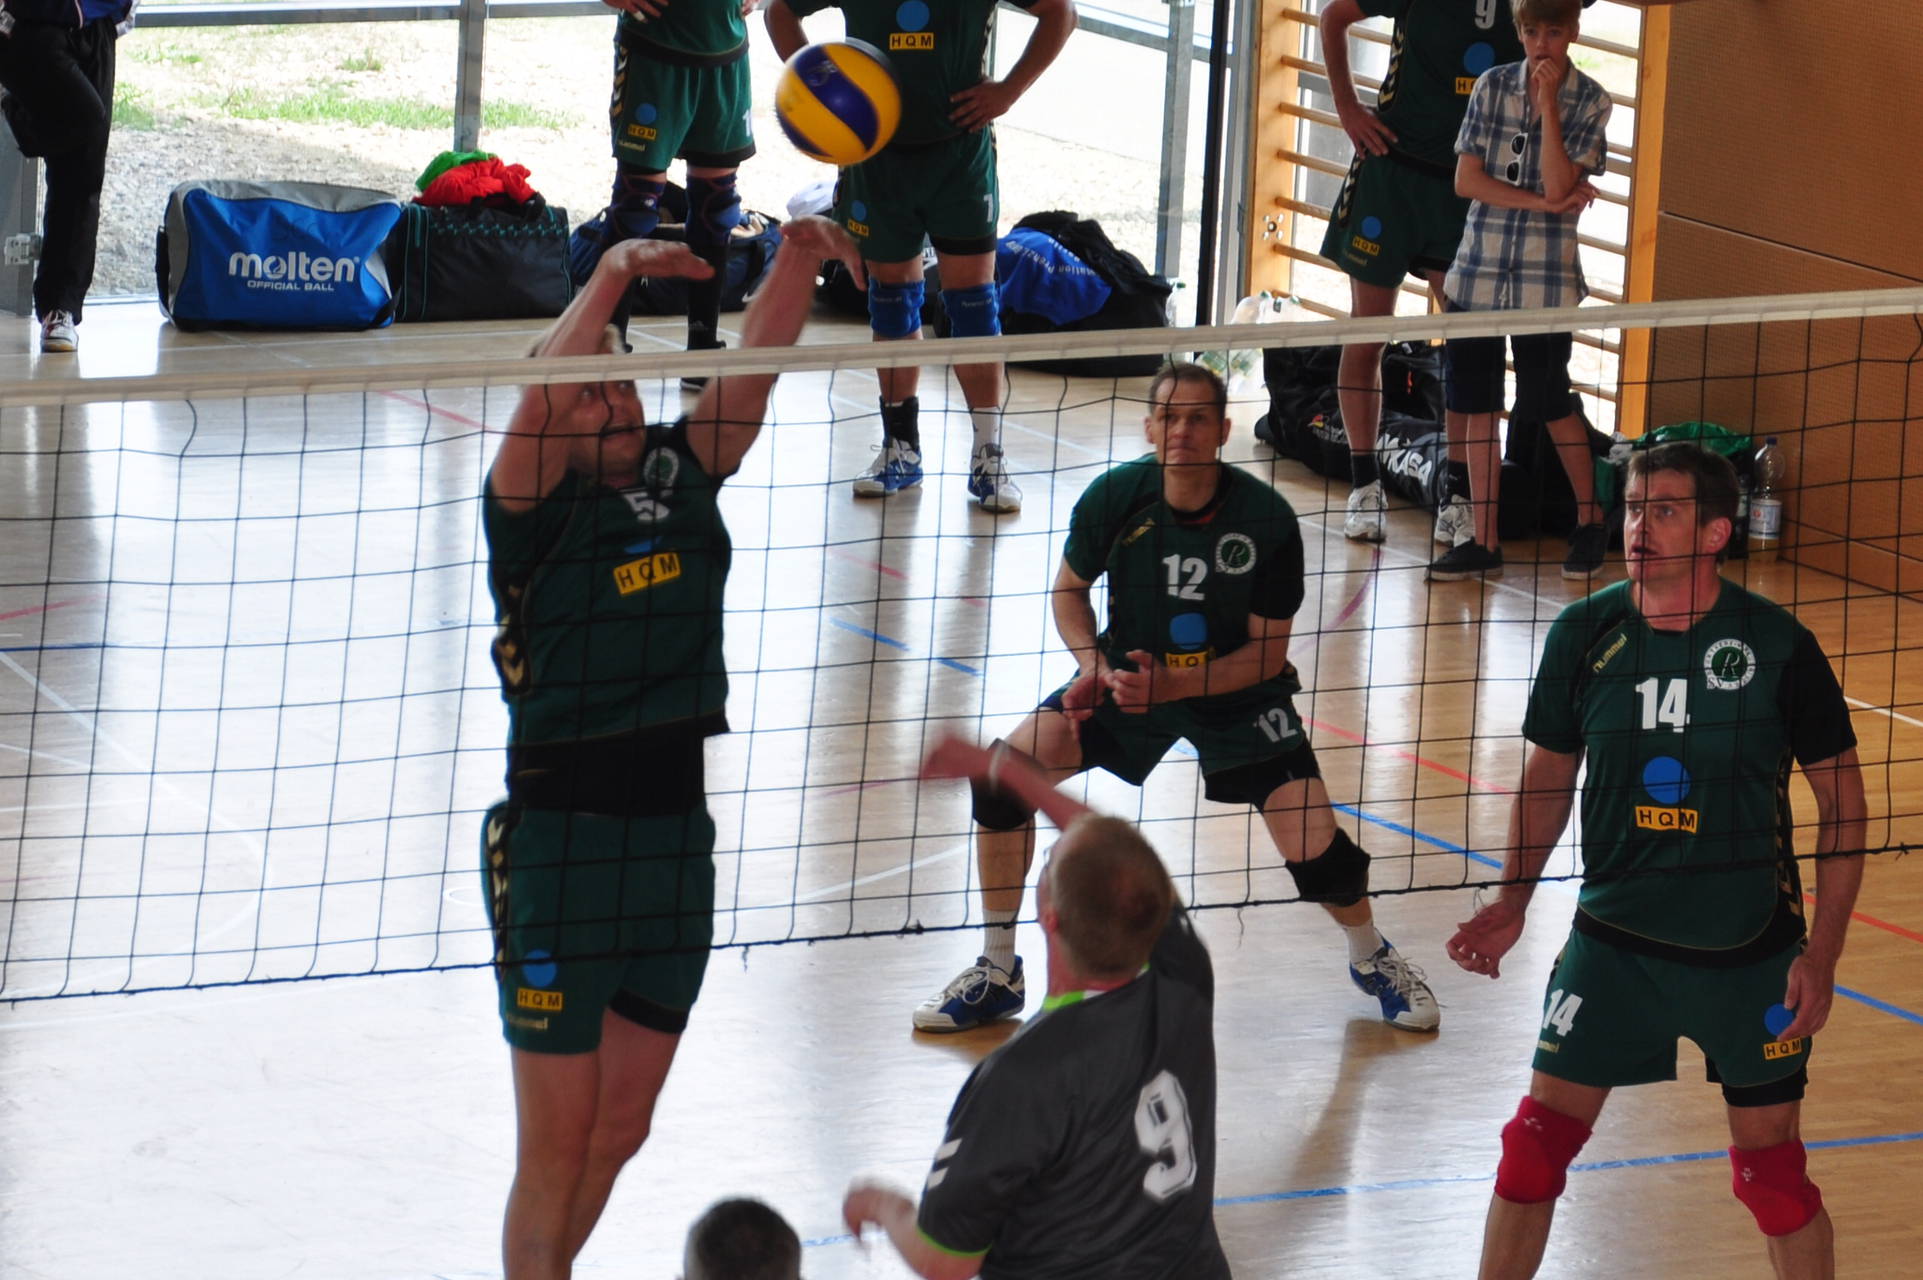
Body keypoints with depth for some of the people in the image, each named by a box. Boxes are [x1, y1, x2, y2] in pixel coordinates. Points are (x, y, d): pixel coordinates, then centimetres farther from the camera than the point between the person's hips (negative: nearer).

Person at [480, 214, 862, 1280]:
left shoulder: (679, 475, 7)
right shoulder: (535, 509, -8)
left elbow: (753, 361, -1)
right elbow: (541, 394, -26)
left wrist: (797, 259, -16)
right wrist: (613, 272, -31)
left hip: (675, 832, 6)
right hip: (559, 841, -6)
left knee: (620, 1130, 15)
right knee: (555, 1148, -1)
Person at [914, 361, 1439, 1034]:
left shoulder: (1267, 519, -22)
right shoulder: (1115, 497, -17)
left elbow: (1267, 652, -15)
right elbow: (1070, 588, 2)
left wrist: (1174, 685, -28)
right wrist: (1095, 667, -16)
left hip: (1236, 692, -2)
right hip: (1128, 674, 2)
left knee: (1315, 849, -14)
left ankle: (1373, 958, 23)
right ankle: (997, 973, 0)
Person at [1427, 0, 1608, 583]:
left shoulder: (1589, 101, -4)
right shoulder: (1492, 85, 4)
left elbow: (1557, 186, -16)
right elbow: (1466, 179, -2)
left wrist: (1547, 102, -16)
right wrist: (1541, 202, -10)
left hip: (1546, 278, -3)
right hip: (1478, 271, 3)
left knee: (1550, 406, 0)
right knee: (1476, 405, 3)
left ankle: (1589, 519, 21)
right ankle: (1483, 541, 9)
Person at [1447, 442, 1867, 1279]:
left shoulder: (1779, 646, -12)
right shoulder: (1585, 635, -5)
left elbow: (1841, 797, -4)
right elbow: (1550, 775, 10)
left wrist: (1822, 953, -9)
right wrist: (1512, 904, -1)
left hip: (1750, 953, -2)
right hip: (1614, 939, 2)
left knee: (1773, 1171, 5)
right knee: (1537, 1141, 0)